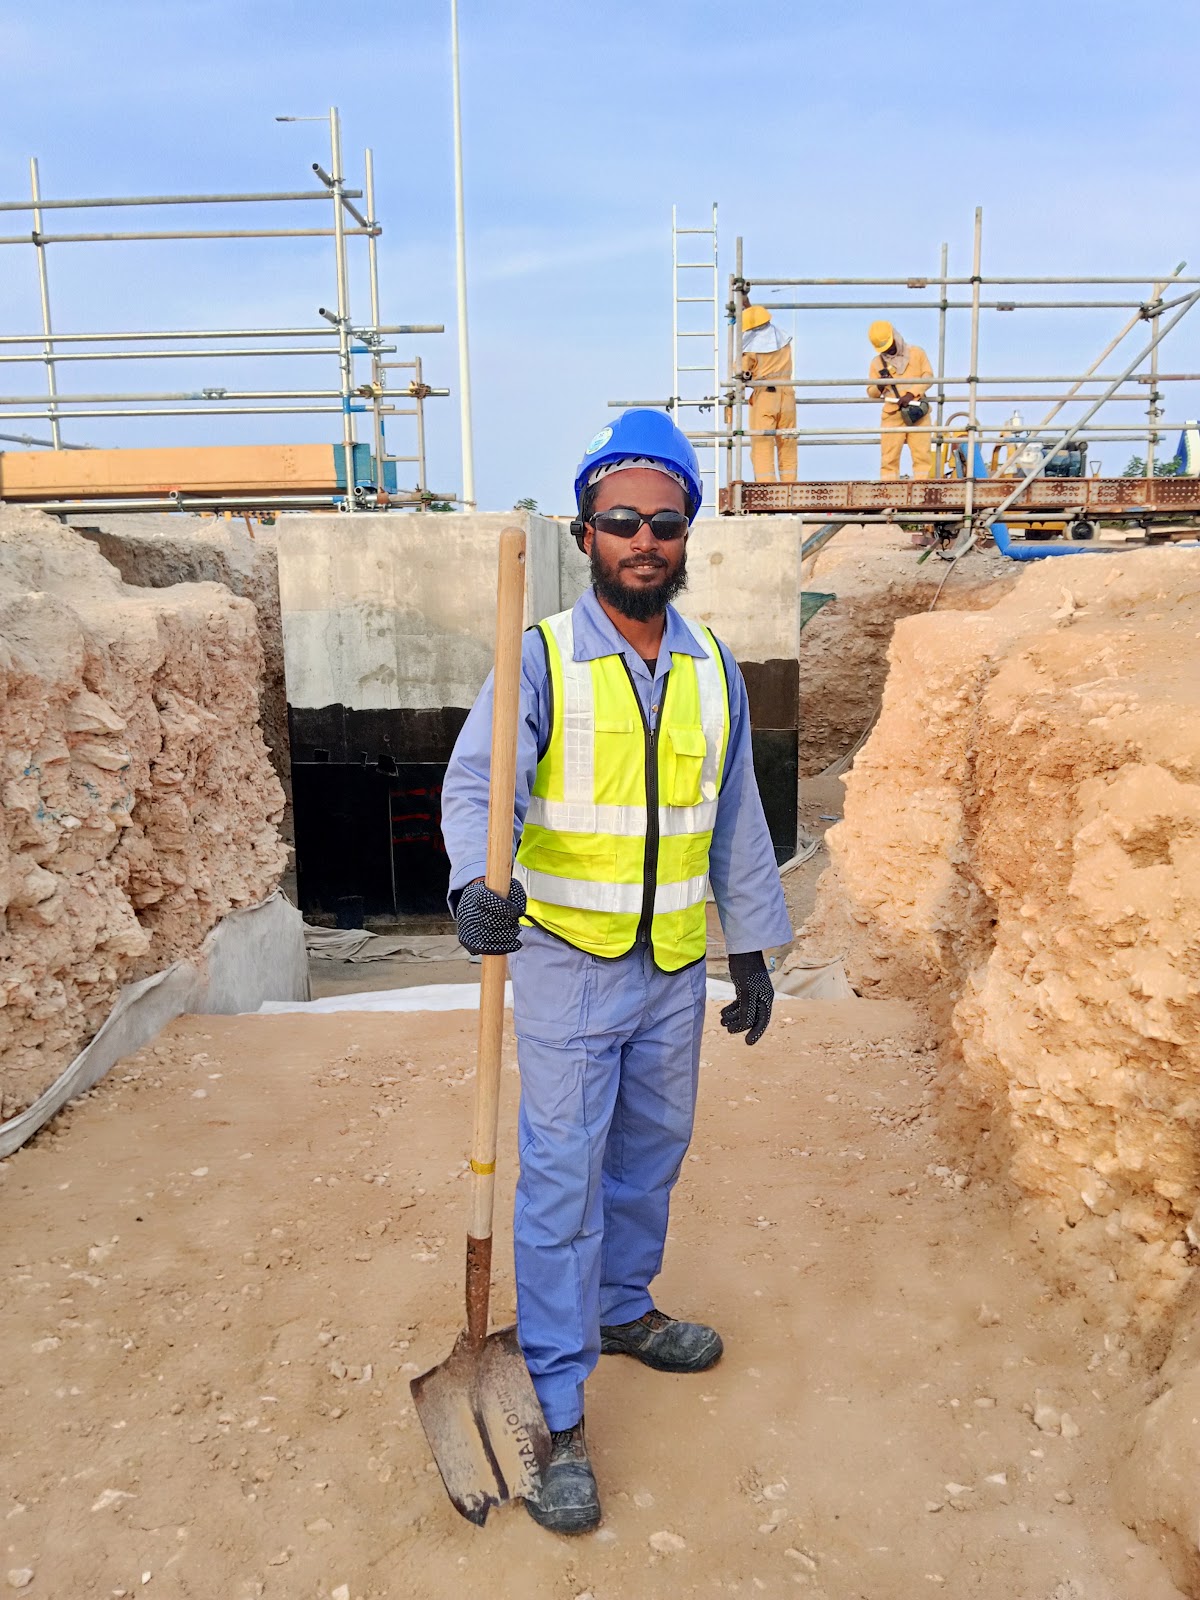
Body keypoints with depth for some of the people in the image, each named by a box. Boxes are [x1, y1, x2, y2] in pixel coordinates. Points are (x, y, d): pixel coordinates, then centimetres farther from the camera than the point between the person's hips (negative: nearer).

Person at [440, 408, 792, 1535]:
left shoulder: (713, 670, 4)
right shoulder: (541, 659, -11)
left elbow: (735, 820, 10)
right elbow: (478, 780, -25)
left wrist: (752, 947, 12)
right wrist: (476, 883, -45)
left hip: (675, 972, 5)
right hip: (567, 966, -5)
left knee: (652, 1153, 20)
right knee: (562, 1179, 1)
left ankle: (621, 1309, 44)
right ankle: (558, 1412, 16)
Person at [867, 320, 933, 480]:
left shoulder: (916, 352, 10)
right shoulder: (877, 362, 11)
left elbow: (928, 376, 3)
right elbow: (871, 393, 12)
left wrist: (911, 394, -12)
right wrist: (879, 387, -12)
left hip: (917, 411, 0)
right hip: (892, 414, 0)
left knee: (922, 454, -5)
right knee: (889, 458, -5)